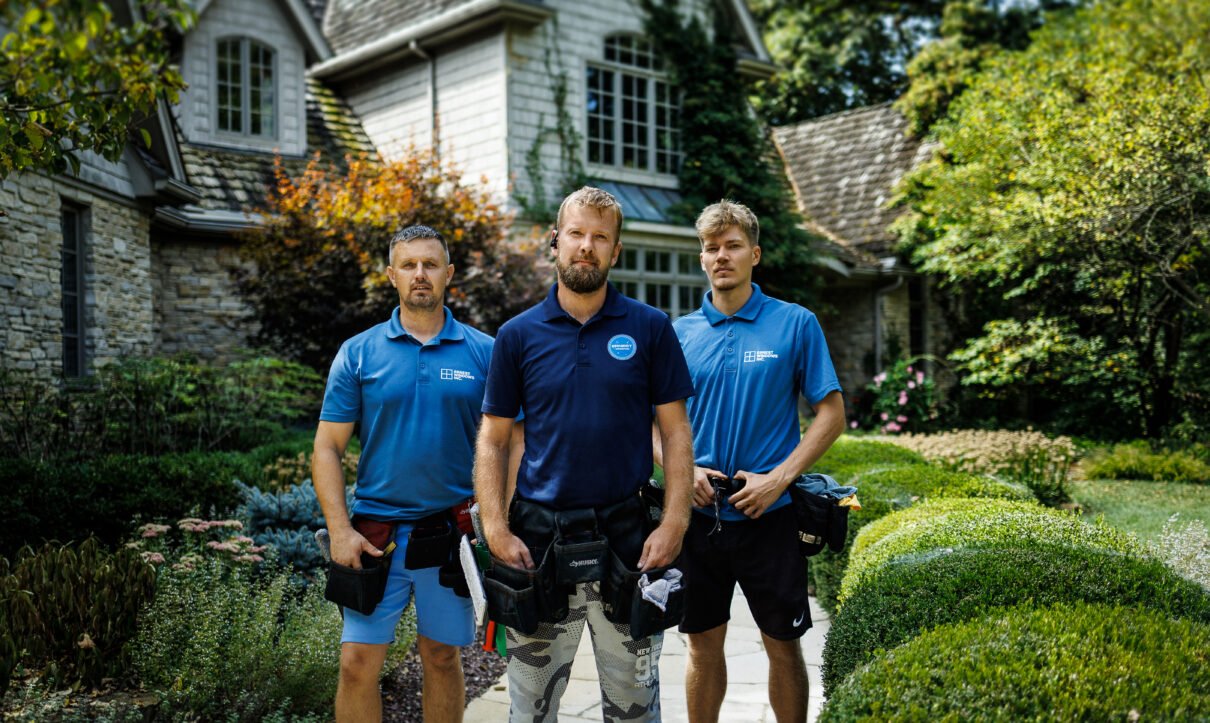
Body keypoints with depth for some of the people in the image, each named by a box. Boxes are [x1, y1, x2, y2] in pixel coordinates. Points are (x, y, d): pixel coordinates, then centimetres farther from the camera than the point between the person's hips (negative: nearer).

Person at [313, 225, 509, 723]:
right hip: (377, 530, 0)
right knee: (358, 663, 0)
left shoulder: (483, 353, 1)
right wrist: (341, 532, -8)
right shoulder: (358, 353, 2)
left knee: (443, 659, 12)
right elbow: (327, 448, 2)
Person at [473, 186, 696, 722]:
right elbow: (492, 440, 4)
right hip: (538, 538, 1)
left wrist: (674, 522, -9)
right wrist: (496, 530, -7)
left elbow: (675, 432, 0)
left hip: (627, 536, 0)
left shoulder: (650, 328, 1)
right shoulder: (518, 335, 3)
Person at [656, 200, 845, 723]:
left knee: (783, 644, 9)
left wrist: (778, 478, -14)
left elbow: (831, 414, -4)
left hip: (769, 516, -2)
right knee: (703, 645, 12)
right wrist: (685, 469, -9)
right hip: (698, 516, 2)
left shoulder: (796, 324, -3)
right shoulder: (680, 333, 4)